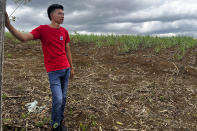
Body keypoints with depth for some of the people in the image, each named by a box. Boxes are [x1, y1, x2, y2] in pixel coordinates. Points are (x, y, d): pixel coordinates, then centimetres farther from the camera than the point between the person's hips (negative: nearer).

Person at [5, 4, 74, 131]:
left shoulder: (64, 31, 7)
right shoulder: (42, 29, -6)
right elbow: (23, 37, -19)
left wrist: (71, 68, 15)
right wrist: (8, 24, -35)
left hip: (66, 69, 5)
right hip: (53, 71, -4)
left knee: (63, 98, 10)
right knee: (58, 99, -8)